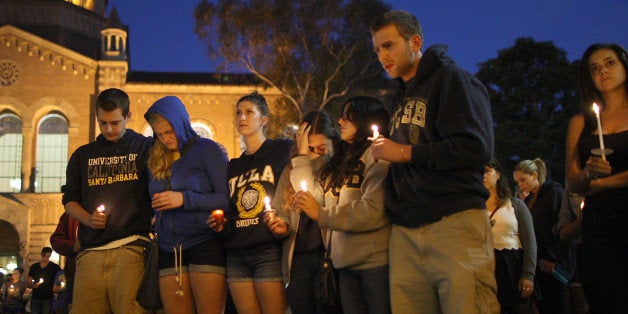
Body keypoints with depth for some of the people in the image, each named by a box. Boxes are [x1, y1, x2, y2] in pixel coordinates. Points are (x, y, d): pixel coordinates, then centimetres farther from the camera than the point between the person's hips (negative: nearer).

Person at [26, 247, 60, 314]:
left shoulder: (54, 267, 1)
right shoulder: (34, 267, 9)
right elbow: (28, 283, 11)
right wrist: (33, 285, -11)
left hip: (48, 299, -2)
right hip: (35, 299, 3)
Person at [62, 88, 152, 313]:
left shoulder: (145, 148, 10)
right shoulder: (83, 155, 20)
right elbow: (70, 201, 21)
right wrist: (88, 219, 1)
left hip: (131, 249, -3)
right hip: (91, 253, 3)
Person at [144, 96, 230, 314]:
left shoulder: (206, 150, 0)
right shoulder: (157, 160, 17)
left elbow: (227, 199, -8)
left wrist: (184, 199, -15)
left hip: (206, 244, -5)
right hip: (169, 251, 5)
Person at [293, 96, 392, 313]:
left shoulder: (376, 154, -5)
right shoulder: (342, 159, 20)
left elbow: (373, 210, -18)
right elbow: (315, 193, 15)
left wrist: (321, 214, -14)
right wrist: (301, 156, 16)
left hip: (376, 262, -7)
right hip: (347, 264, 7)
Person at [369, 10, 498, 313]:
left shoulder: (450, 78, 0)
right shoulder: (400, 97, 25)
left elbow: (475, 148, -14)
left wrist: (404, 152, -8)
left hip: (454, 221, -7)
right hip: (405, 230, 7)